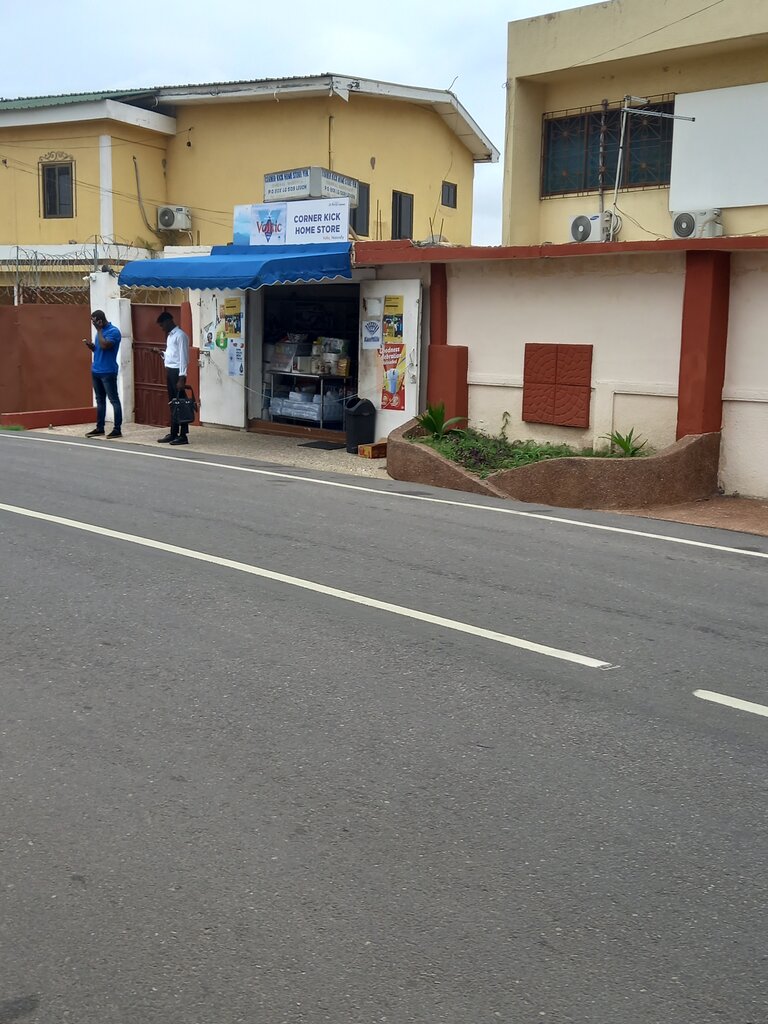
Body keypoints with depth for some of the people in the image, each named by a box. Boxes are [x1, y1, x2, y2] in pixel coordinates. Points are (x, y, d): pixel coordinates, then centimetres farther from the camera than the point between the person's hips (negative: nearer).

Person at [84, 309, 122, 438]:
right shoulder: (100, 331, 15)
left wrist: (99, 330, -14)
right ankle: (99, 428, 17)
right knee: (100, 400, 12)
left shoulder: (114, 331, -11)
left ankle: (117, 429, -4)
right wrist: (90, 344, 2)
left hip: (108, 372, -9)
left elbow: (104, 346, -24)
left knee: (114, 400, -5)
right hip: (96, 371, 9)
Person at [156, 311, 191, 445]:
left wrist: (182, 378, -21)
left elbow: (183, 357, -17)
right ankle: (173, 434, 15)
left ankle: (183, 435, -4)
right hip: (169, 371, 9)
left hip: (177, 372, -9)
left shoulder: (180, 335, -12)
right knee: (172, 403, 11)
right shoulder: (170, 335, 17)